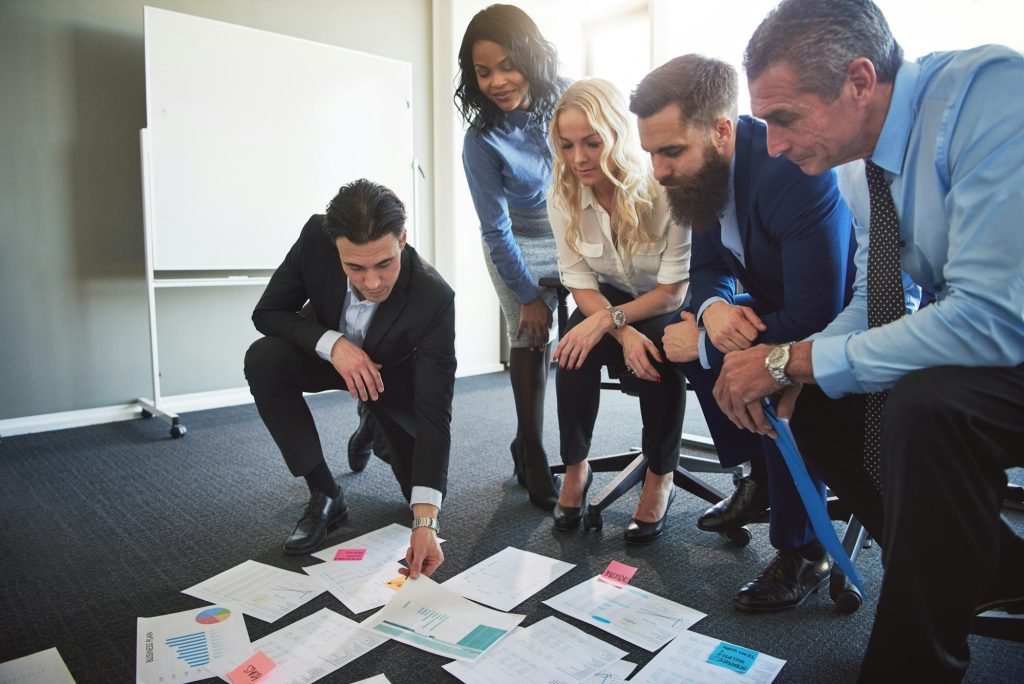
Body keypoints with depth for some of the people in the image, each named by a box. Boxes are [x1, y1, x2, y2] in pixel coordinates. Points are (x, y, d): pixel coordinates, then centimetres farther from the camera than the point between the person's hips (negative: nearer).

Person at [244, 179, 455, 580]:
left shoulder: (434, 298, -38)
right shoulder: (316, 237, -32)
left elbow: (434, 412, -38)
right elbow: (267, 313, -20)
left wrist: (425, 521, -43)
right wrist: (332, 343, -40)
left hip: (395, 374, -1)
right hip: (331, 354, 2)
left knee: (425, 493, -4)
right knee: (263, 359, -30)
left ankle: (379, 431, 31)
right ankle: (325, 496, -15)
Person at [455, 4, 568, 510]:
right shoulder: (481, 140, -22)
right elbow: (496, 229, -16)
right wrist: (528, 294, -14)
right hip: (520, 243, -2)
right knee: (530, 337, -8)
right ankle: (532, 457, 3)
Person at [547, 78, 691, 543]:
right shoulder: (562, 194, -13)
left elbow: (674, 290, -20)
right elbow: (580, 282, -12)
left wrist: (611, 318, -34)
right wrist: (624, 333, -29)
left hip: (669, 304, -2)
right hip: (610, 298, 3)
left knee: (659, 353, -33)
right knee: (574, 351, -28)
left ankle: (660, 479, -11)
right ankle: (576, 467, -7)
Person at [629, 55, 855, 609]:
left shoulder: (796, 173, -32)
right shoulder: (704, 166, -7)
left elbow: (813, 322, -35)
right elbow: (707, 268, 2)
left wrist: (703, 344, -25)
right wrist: (713, 308, -23)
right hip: (778, 307, 8)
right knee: (685, 335, -3)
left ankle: (803, 553, -9)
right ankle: (759, 476, 13)